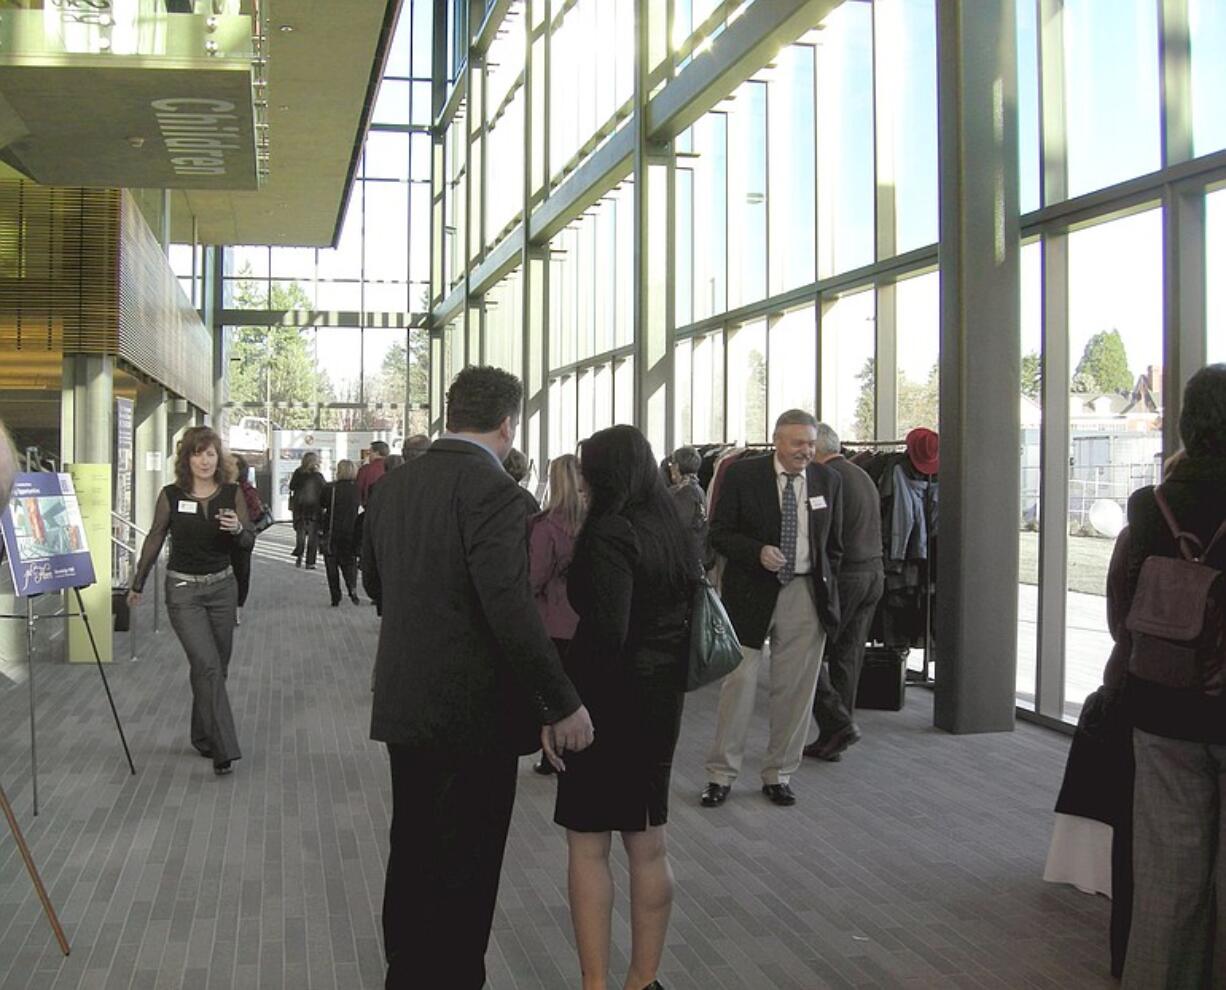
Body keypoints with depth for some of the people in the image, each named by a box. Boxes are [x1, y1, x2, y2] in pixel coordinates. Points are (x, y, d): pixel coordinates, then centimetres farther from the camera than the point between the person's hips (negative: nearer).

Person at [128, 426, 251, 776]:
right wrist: (138, 585, 14)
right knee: (207, 665, -14)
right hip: (183, 589, -3)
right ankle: (223, 749, -13)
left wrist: (237, 528, -25)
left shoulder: (232, 494, -2)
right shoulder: (171, 495, -6)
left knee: (216, 667, 11)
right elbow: (155, 539, 6)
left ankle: (203, 736, 30)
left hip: (222, 586, 3)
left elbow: (249, 541, -2)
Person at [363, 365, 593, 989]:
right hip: (471, 710, -8)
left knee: (412, 854, 20)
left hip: (403, 704, 8)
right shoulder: (492, 491, -18)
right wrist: (562, 704, -18)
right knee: (463, 870, 4)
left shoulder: (393, 485, 5)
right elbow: (511, 608, -25)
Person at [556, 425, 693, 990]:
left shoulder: (609, 536, -17)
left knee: (588, 847, 3)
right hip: (661, 700, 8)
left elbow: (604, 632, -24)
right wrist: (668, 682, 16)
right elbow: (684, 614, 11)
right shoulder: (671, 531, 7)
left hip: (610, 701, -8)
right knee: (648, 846, 15)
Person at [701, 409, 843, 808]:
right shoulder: (742, 474, -3)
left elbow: (834, 544, 14)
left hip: (805, 595, 3)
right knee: (739, 681, -1)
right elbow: (719, 534, -3)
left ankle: (778, 774, 20)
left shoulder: (827, 480, 7)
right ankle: (721, 773, 11)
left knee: (795, 688, 7)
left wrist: (827, 591, 8)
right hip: (752, 593, -3)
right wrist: (758, 552, -18)